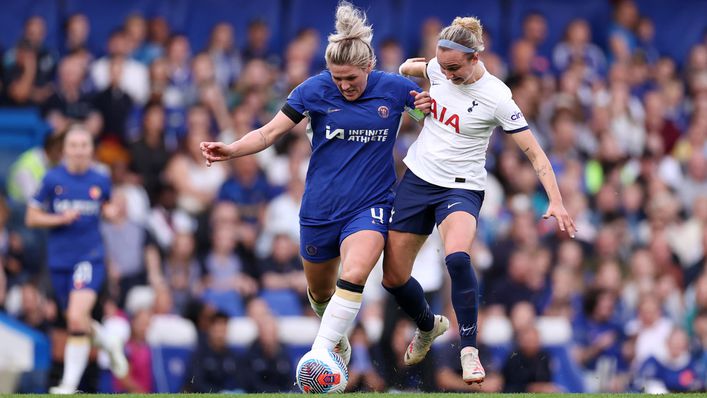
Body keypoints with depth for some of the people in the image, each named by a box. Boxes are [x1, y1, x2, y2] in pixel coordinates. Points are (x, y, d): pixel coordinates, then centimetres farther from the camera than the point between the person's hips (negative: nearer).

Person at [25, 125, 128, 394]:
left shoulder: (100, 181, 3)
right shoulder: (52, 179, -1)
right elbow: (31, 218, 1)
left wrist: (109, 211, -1)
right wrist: (61, 218, -14)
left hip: (90, 258, -2)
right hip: (59, 260, 2)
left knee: (77, 318, -21)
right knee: (76, 322, 12)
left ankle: (70, 384, -15)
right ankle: (108, 343, 44)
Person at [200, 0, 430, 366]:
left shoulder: (395, 89, -6)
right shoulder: (315, 90, -7)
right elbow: (269, 133, -6)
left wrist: (429, 107, -14)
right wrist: (230, 150, -22)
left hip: (369, 207, -2)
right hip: (320, 208, 2)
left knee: (354, 274, -29)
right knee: (320, 294, 15)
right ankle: (338, 341, 48)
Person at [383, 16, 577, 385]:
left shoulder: (496, 97, -17)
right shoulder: (437, 69, -4)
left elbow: (534, 152, -14)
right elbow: (409, 67, 23)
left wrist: (556, 201, -23)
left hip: (461, 187, -5)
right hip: (417, 178, 5)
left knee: (457, 257, -35)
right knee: (392, 276, 6)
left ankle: (469, 350, -23)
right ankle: (428, 326, 38)